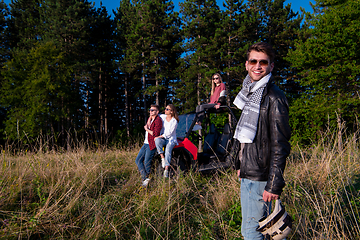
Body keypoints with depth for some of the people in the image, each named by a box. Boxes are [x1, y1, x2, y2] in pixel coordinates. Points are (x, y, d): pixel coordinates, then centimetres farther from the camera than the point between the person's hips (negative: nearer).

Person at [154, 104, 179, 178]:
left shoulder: (174, 121, -8)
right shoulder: (162, 116, 6)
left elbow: (169, 133, -13)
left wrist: (158, 137, -17)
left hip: (171, 139, -4)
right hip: (162, 138, 4)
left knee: (168, 150, -34)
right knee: (157, 140, -33)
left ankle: (166, 170, -38)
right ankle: (162, 158, -26)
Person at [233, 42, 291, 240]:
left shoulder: (274, 98, -16)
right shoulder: (250, 93, 13)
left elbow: (280, 146, -18)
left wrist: (274, 184, -20)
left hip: (259, 177, -9)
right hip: (248, 173, 9)